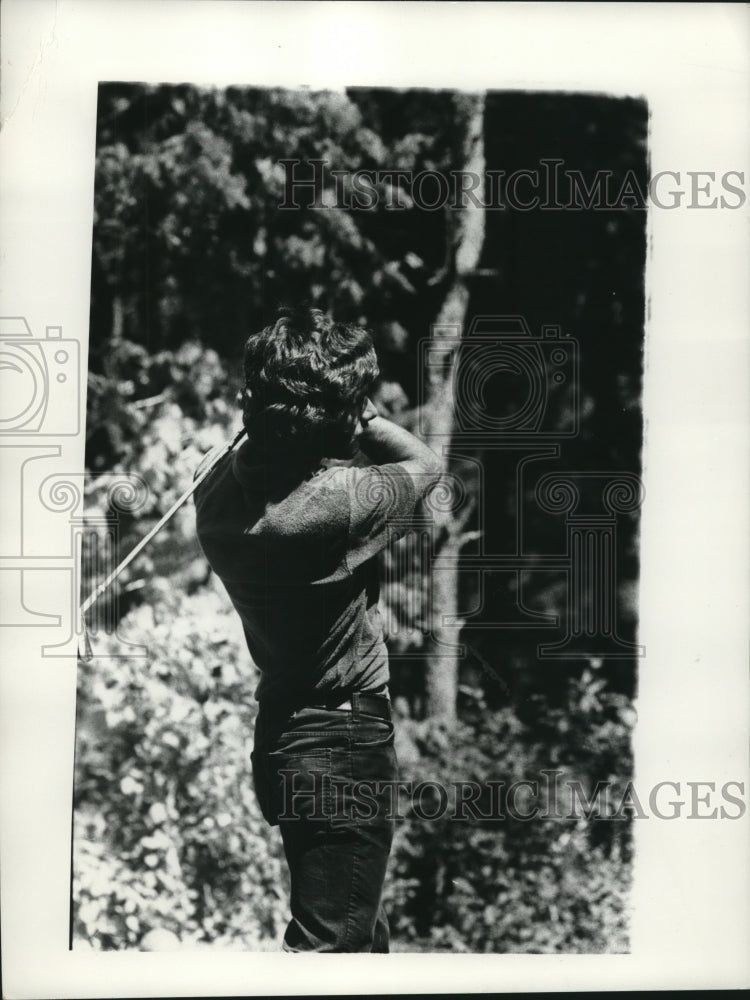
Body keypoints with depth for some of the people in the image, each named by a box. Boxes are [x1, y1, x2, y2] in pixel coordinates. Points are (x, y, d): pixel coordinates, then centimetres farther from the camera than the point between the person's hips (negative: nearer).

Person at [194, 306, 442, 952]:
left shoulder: (219, 493, -9)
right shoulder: (337, 502, -27)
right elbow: (425, 464, -7)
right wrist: (362, 414, 1)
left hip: (279, 735, 8)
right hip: (344, 744, -8)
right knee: (330, 943, 4)